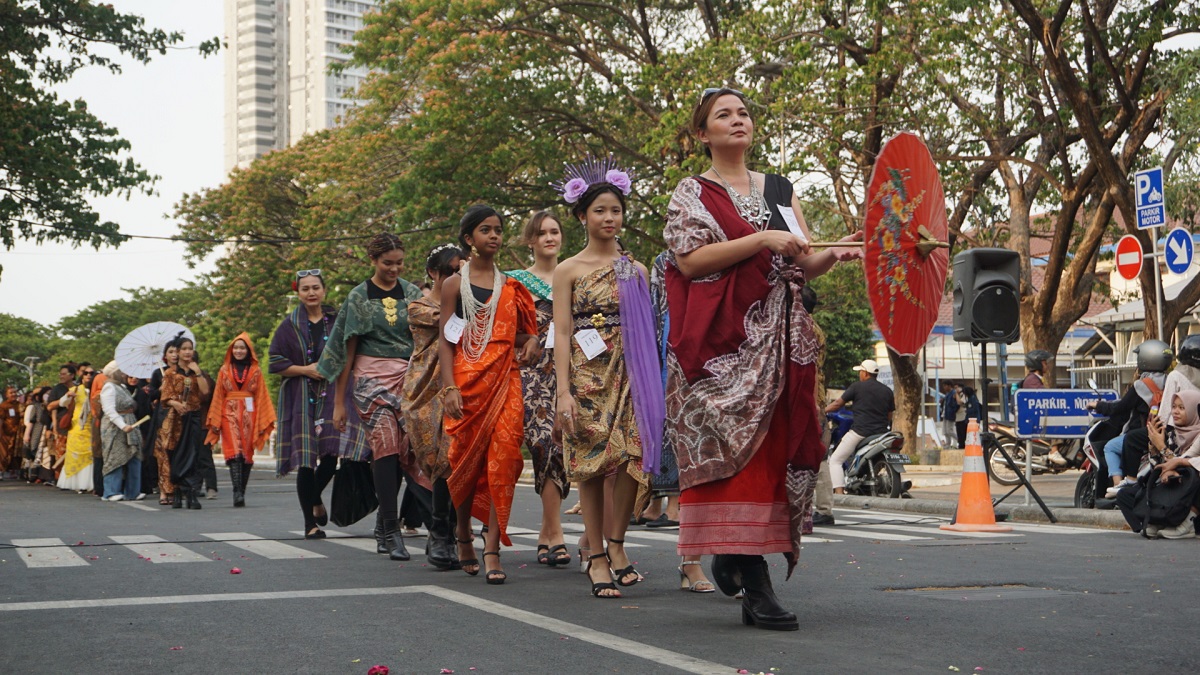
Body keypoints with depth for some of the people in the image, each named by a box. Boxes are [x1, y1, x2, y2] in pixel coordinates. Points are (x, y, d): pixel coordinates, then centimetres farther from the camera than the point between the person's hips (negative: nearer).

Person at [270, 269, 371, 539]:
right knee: (306, 461, -5)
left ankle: (315, 499, 22)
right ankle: (310, 523, 5)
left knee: (331, 454, -10)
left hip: (333, 394, 1)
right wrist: (306, 370, -9)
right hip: (301, 399, -1)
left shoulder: (337, 321, 9)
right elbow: (274, 362, 3)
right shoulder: (289, 326, 5)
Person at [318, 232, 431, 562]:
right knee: (386, 445, -15)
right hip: (373, 376, -3)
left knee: (401, 451, -1)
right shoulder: (360, 296, 4)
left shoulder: (412, 293, 11)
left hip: (408, 377, 3)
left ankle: (382, 527, 14)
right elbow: (348, 350, 4)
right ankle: (392, 532, -16)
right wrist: (339, 402, 2)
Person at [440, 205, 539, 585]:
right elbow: (445, 340, -1)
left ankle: (492, 550, -12)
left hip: (505, 380, 2)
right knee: (467, 460, 4)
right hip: (467, 380, -2)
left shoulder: (510, 285, 14)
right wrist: (449, 387, -11)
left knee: (503, 458, -10)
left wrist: (531, 340, 2)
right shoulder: (455, 284, 4)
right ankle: (464, 535, 26)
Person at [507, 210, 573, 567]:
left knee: (562, 443, -4)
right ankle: (555, 534, -15)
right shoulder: (516, 281, 10)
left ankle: (546, 532, 9)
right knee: (547, 442, -17)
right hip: (532, 371, -3)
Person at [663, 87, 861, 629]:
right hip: (723, 340, -5)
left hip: (780, 337, 5)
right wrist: (761, 239, -16)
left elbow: (803, 266, 13)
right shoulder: (692, 194, 5)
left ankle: (732, 555, 20)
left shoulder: (781, 191, 18)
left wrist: (833, 254, -9)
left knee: (776, 443, 1)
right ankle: (756, 587, -13)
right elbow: (689, 260, -10)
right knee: (740, 443, -12)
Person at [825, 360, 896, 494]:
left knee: (835, 460, 0)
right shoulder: (887, 391, 14)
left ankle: (839, 493, -16)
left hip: (860, 431, -6)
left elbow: (838, 404, 3)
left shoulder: (857, 387, -1)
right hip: (881, 434, 6)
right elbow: (889, 416, 17)